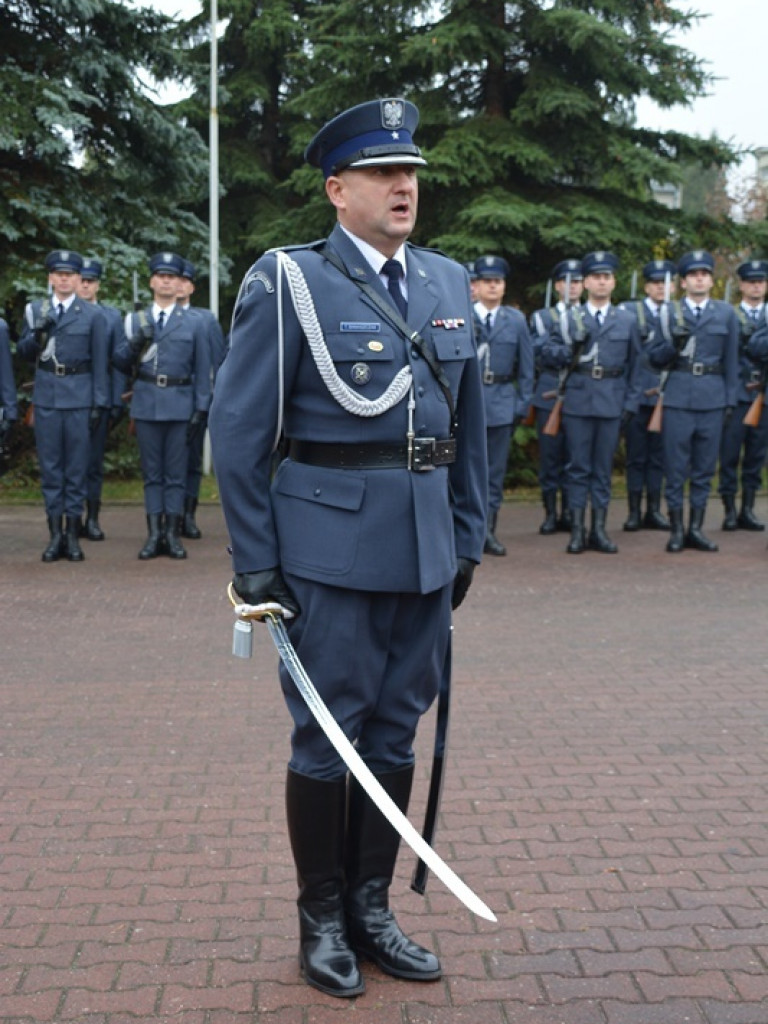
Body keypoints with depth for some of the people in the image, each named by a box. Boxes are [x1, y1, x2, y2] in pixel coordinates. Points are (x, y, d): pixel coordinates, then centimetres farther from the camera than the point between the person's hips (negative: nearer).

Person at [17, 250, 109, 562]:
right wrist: (38, 334, -10)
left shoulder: (93, 315, 4)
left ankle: (73, 534, 7)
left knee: (77, 466, 1)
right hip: (46, 396, 2)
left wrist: (100, 404, -2)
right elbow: (24, 353, 10)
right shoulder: (35, 310, 10)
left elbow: (100, 363, 3)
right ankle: (56, 534, 10)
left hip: (79, 398, -2)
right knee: (50, 466, 4)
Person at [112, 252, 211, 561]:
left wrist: (201, 409, -2)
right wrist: (134, 343, -11)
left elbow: (202, 371, 6)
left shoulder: (194, 323, 8)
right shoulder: (135, 320, 11)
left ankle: (173, 533, 7)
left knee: (176, 473, 2)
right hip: (146, 404, 1)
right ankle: (154, 534, 7)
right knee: (151, 472, 4)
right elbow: (120, 363, 9)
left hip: (180, 405, -1)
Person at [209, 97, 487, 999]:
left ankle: (371, 907, 28)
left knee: (395, 729, 13)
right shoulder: (287, 282, -6)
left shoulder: (448, 282, 11)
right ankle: (320, 919, 22)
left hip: (426, 545, 5)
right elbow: (237, 427, -7)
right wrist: (254, 562, -9)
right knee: (326, 734, 4)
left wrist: (468, 537, 12)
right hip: (332, 544, -5)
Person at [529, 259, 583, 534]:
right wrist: (553, 334, -13)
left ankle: (568, 513, 12)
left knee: (574, 458, 3)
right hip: (550, 396, -1)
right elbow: (534, 354, -2)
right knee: (550, 457, -1)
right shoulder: (542, 317, 10)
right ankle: (550, 513, 7)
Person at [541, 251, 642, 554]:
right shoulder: (570, 319, 8)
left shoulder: (627, 321, 12)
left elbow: (634, 366, 13)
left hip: (612, 404, 1)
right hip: (578, 401, -1)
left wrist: (631, 403, 6)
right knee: (578, 467, 1)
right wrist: (571, 346, -14)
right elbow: (547, 355, 4)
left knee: (603, 468, 6)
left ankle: (599, 529, 12)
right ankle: (577, 529, 6)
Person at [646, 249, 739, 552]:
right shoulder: (669, 312, 6)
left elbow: (731, 360, 12)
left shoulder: (726, 313, 10)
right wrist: (674, 344, -14)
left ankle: (696, 528, 14)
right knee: (676, 467, 0)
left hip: (712, 399, 2)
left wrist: (731, 400, 7)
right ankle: (676, 530, 8)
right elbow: (654, 357, 5)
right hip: (678, 398, -2)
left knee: (705, 467, 6)